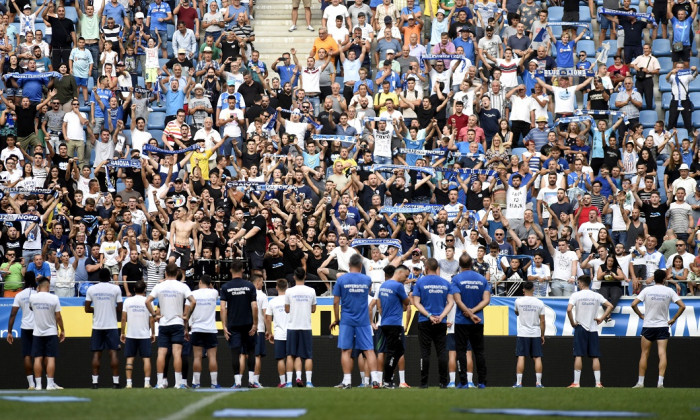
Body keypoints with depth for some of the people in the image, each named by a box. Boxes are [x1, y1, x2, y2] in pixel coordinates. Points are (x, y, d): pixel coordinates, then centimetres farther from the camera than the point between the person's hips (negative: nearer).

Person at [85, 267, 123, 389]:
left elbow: (87, 309, 2)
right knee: (113, 352, 0)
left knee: (97, 353, 4)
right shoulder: (116, 289, -2)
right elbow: (120, 308, -1)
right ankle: (115, 381, -3)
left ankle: (95, 382, -1)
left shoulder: (91, 289, 1)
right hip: (112, 325, -1)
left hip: (97, 326, 1)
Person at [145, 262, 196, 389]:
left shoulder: (159, 286, 2)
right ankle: (178, 382, -9)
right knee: (177, 353, -6)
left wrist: (154, 315, 2)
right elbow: (193, 302, -12)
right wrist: (187, 316, -3)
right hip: (177, 323, -1)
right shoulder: (182, 286, -2)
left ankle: (159, 382, -2)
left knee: (161, 354, 2)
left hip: (163, 324, 1)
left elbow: (147, 301, -5)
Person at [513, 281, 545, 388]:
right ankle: (538, 382, 0)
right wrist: (542, 335, 10)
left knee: (521, 357, -1)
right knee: (537, 358, 4)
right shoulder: (539, 303, -1)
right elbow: (542, 321, 0)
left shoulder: (518, 301, -3)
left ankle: (518, 382, -4)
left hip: (523, 334, -1)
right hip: (536, 334, 1)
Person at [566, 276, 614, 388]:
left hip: (580, 328, -3)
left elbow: (569, 309, -17)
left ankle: (576, 383, -6)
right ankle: (598, 383, 1)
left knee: (578, 356, -2)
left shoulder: (576, 295, -4)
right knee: (595, 356, 4)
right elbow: (610, 306, 2)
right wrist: (601, 318, 4)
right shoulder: (596, 296, 6)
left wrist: (572, 323, -5)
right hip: (593, 329, 3)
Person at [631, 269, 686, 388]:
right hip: (663, 326, 0)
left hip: (648, 326, 0)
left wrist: (641, 315, 6)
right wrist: (673, 319, 4)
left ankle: (640, 382, 9)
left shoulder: (647, 290, -3)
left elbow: (634, 304, -8)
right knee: (662, 354, -4)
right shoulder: (669, 291, -2)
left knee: (644, 354, 7)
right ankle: (660, 382, -14)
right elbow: (682, 306, -5)